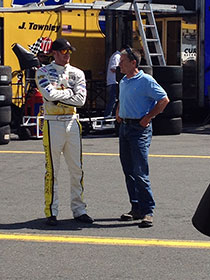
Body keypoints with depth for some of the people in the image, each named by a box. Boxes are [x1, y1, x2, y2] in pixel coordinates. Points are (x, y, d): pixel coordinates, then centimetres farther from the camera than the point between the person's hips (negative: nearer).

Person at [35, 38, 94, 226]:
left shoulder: (77, 73, 9)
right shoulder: (43, 72, 0)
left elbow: (81, 99, -4)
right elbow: (49, 94, -17)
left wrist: (58, 96, -8)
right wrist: (69, 92, -5)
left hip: (73, 123, 4)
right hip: (53, 124, -4)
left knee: (77, 169, 6)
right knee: (52, 170, -2)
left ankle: (78, 209, 14)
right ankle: (51, 212, 4)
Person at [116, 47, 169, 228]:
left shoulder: (146, 81, -10)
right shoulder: (123, 82, 15)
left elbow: (164, 100, -10)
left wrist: (148, 117, -12)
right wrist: (118, 113, 17)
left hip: (140, 129, -8)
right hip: (124, 128, 8)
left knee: (140, 173, -11)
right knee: (129, 171, 9)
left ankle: (148, 211, -7)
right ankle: (136, 209, 16)